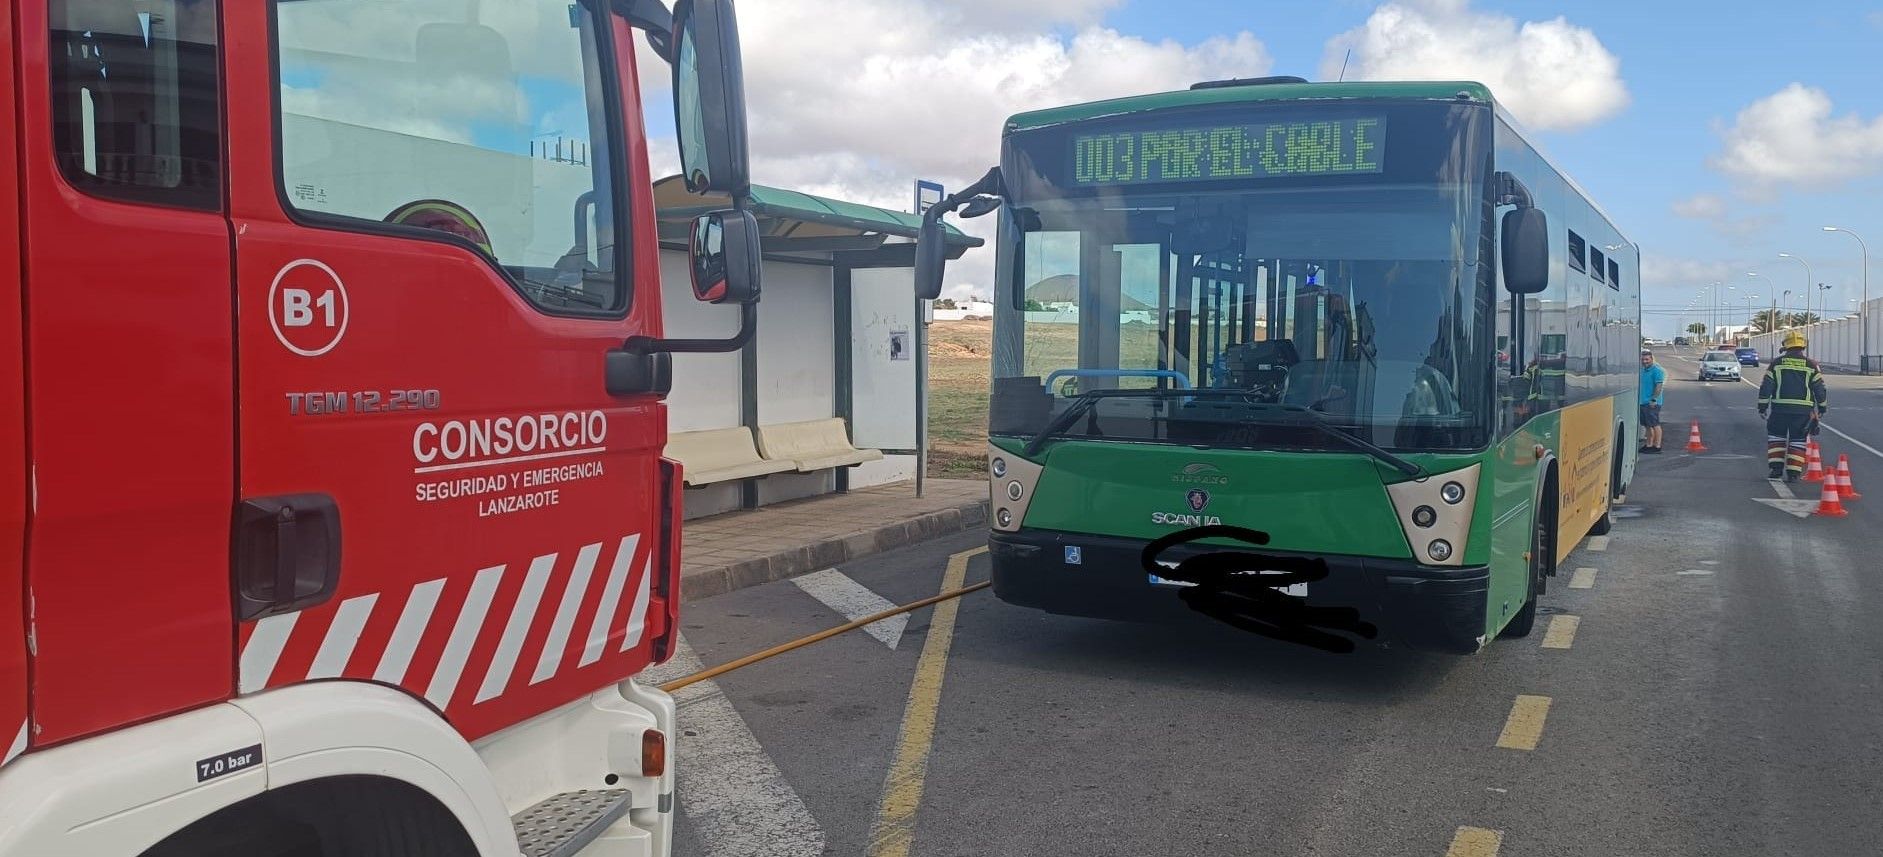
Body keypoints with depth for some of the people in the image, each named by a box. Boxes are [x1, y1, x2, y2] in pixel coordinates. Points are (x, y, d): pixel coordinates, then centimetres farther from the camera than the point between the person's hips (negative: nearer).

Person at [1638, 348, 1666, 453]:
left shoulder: (1656, 370, -10)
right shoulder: (1643, 370, 17)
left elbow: (1659, 386, -17)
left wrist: (1654, 399, -22)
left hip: (1652, 403, -9)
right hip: (1643, 402, 9)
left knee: (1655, 425, -6)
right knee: (1647, 425, 13)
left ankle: (1657, 447, -4)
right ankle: (1648, 445, 19)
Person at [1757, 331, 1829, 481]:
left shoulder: (1777, 363, 1)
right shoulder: (1811, 365, 2)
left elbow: (1766, 386, 0)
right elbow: (1819, 388, 5)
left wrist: (1762, 406, 7)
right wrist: (1822, 408, 16)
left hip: (1780, 408, 0)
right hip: (1803, 410, 0)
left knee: (1776, 436, 13)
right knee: (1797, 441, 6)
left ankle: (1776, 467, 4)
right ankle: (1793, 473, 3)